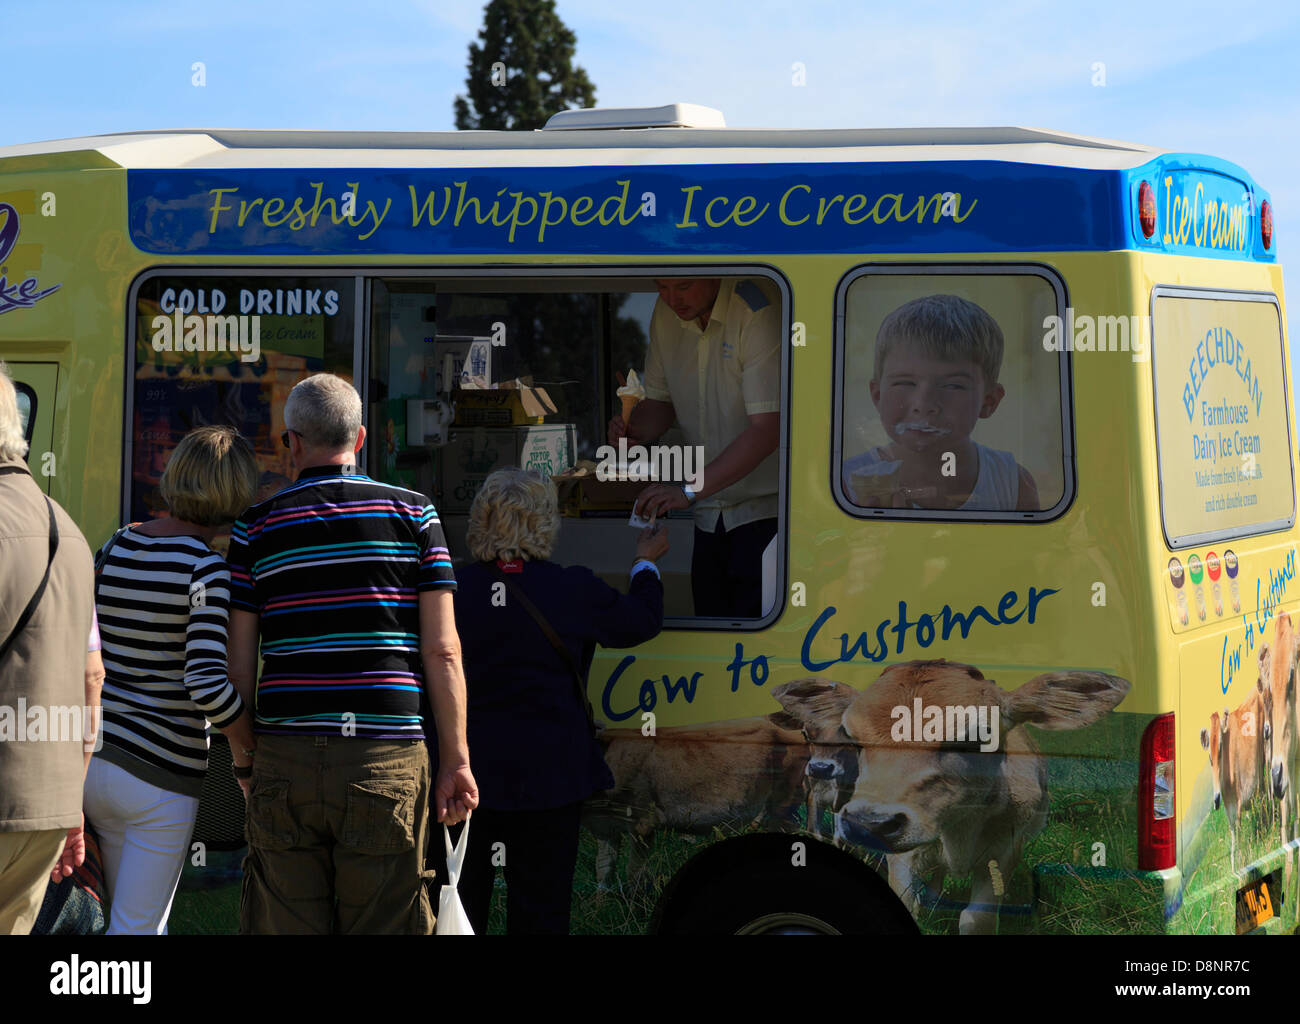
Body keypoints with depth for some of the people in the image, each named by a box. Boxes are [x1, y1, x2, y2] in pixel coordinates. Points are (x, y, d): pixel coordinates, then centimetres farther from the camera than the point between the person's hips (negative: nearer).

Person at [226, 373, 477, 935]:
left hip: (285, 761, 1)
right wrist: (455, 759, 4)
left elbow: (238, 666, 5)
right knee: (385, 926, 3)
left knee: (284, 926, 5)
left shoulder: (256, 527, 7)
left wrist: (244, 761, 15)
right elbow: (442, 650, 0)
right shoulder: (413, 514, 6)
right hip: (387, 761, -1)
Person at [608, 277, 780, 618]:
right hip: (710, 515, 7)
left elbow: (767, 428, -25)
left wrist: (690, 490, -29)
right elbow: (660, 401, 17)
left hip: (764, 510, -6)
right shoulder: (666, 313, 4)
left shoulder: (758, 312, -19)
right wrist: (633, 430, -7)